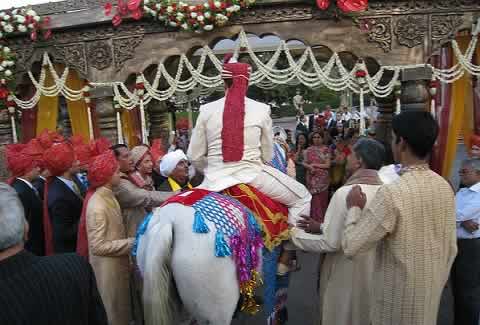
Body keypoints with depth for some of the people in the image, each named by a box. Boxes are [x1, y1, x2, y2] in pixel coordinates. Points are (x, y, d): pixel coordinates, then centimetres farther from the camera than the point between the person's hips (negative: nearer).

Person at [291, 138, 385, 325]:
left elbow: (330, 243, -21)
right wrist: (321, 228, 8)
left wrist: (293, 234, -9)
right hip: (372, 272, 6)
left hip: (347, 276, -6)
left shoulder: (346, 193, -24)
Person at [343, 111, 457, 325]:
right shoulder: (445, 187, -6)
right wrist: (438, 280, 18)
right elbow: (451, 247, 4)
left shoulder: (391, 193, -29)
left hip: (399, 291, -6)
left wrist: (354, 208, -10)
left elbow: (351, 246, -24)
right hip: (432, 287, 6)